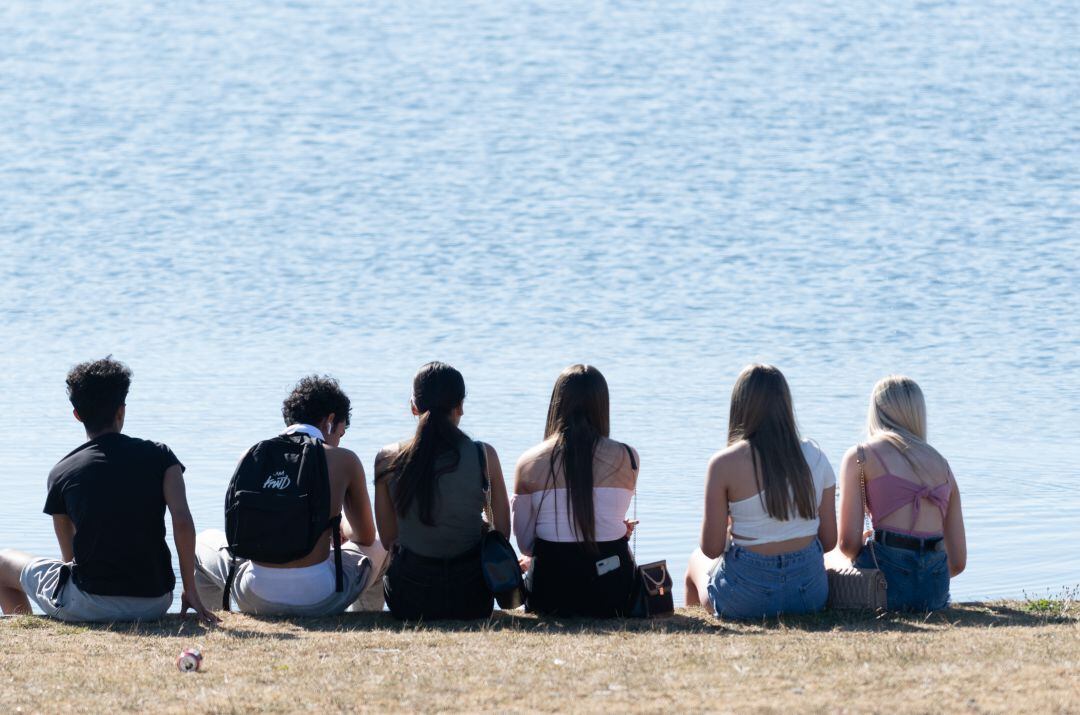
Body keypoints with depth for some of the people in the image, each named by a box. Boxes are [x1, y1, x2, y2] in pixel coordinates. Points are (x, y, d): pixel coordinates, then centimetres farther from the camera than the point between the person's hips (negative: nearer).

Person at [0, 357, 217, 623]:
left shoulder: (62, 473, 1)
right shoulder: (159, 457, 2)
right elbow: (183, 523, -10)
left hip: (88, 606, -2)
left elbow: (69, 556, 10)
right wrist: (191, 592, -2)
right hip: (155, 605, 2)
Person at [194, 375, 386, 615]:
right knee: (378, 549, 32)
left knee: (205, 542, 35)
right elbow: (366, 537, 13)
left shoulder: (251, 455, 7)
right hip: (320, 601, -2)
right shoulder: (344, 460, 1)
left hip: (257, 599, 2)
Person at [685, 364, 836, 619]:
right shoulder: (815, 457, -1)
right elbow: (829, 540, 2)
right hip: (810, 593, 4)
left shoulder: (725, 464, -12)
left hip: (747, 598, -4)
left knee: (697, 561, 33)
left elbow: (711, 548, -10)